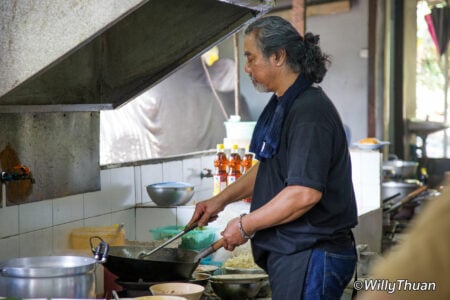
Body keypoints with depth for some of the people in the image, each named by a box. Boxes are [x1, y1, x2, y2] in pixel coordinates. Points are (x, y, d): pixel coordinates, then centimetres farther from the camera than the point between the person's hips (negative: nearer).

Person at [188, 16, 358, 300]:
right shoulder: (284, 105, 14)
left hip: (311, 256, -10)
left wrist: (245, 225, -17)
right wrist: (221, 199, 19)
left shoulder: (309, 111, -20)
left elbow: (305, 193, -27)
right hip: (291, 252, 10)